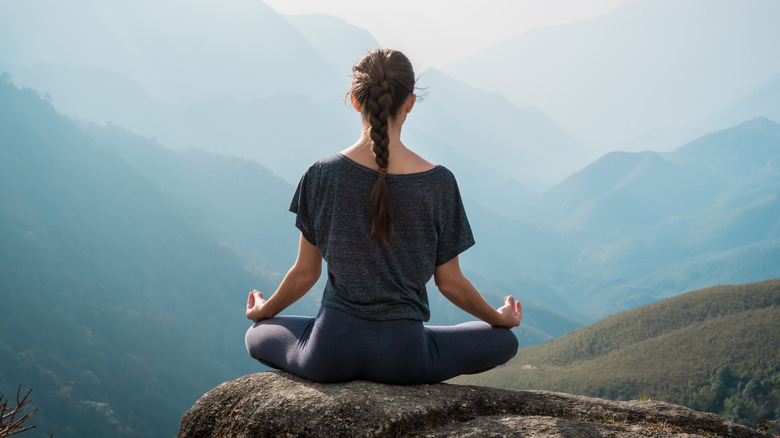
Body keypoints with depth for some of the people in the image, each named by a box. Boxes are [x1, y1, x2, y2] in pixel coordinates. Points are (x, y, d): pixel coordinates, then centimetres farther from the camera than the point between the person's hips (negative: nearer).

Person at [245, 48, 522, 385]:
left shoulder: (322, 174, -7)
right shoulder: (438, 183, -10)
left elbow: (304, 274, 2)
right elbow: (450, 284, 0)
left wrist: (263, 311, 24)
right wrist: (499, 318, 20)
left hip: (329, 354, 1)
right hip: (403, 354, 0)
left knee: (256, 335, 32)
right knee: (505, 341, 23)